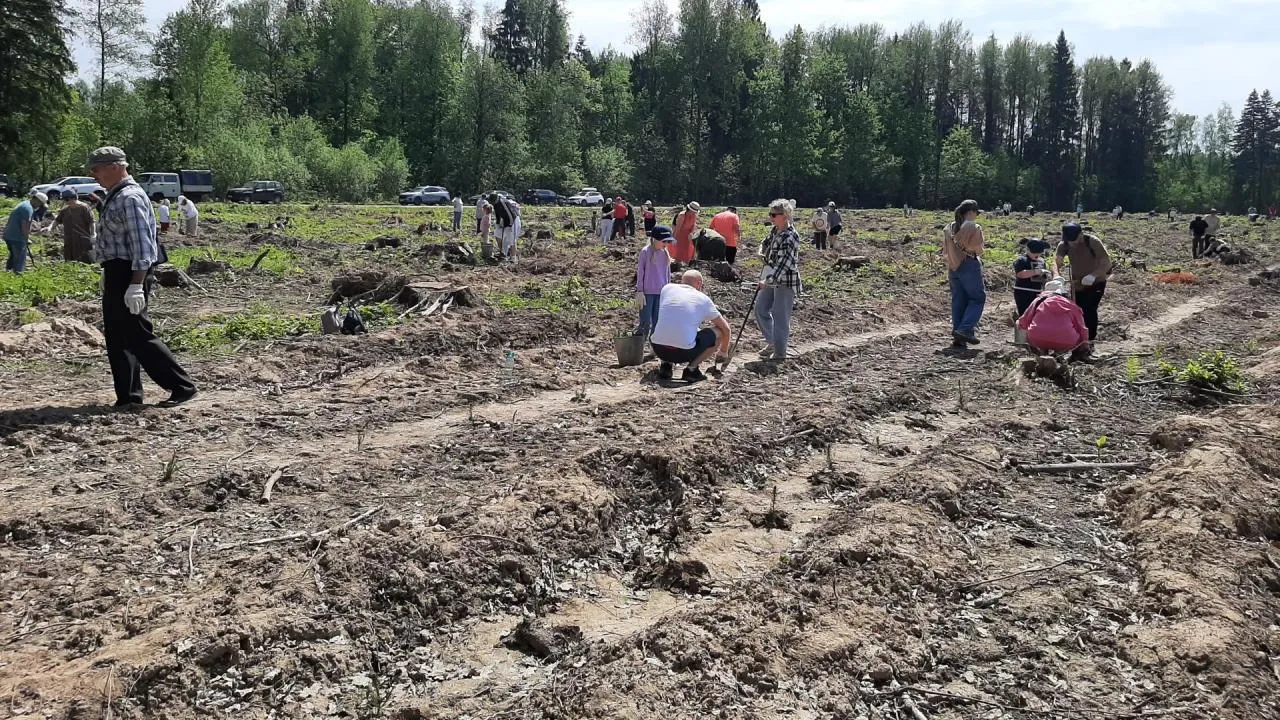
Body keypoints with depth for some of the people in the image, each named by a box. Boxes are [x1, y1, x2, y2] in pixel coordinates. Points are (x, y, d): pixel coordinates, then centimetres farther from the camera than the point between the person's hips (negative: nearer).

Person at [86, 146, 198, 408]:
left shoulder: (130, 198, -16)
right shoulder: (114, 197, 16)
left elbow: (141, 244, -23)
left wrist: (136, 285, -28)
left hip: (128, 275, -10)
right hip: (116, 274, 10)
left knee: (137, 334, -9)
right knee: (116, 336, 11)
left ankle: (182, 387, -3)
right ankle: (128, 396, 17)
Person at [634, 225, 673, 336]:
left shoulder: (665, 253, 7)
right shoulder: (645, 252, -8)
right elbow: (640, 273, -5)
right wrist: (639, 291, -8)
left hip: (661, 293, 5)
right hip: (647, 293, -5)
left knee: (657, 323, 8)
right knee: (645, 323, -6)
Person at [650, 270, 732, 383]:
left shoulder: (667, 288, 16)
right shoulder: (703, 299, 10)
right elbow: (726, 329, 21)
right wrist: (723, 352, 40)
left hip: (658, 349, 4)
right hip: (684, 352, -4)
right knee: (719, 332, 15)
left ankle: (666, 365, 14)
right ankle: (691, 369, 5)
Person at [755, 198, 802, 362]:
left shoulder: (790, 237, -21)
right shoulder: (775, 230, 6)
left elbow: (784, 263, -27)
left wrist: (768, 280, -33)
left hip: (786, 281, -9)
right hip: (771, 279, 9)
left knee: (780, 316, -4)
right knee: (760, 309, 14)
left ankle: (780, 352, 7)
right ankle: (772, 342, 28)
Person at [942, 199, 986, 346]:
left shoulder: (949, 228, 9)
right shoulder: (974, 228, -9)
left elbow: (945, 251, 10)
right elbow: (979, 249, -9)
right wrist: (983, 243, 11)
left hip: (953, 267, 6)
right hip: (969, 266, -6)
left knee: (958, 301, 9)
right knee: (978, 298, 4)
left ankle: (958, 337, 8)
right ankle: (965, 330, -11)